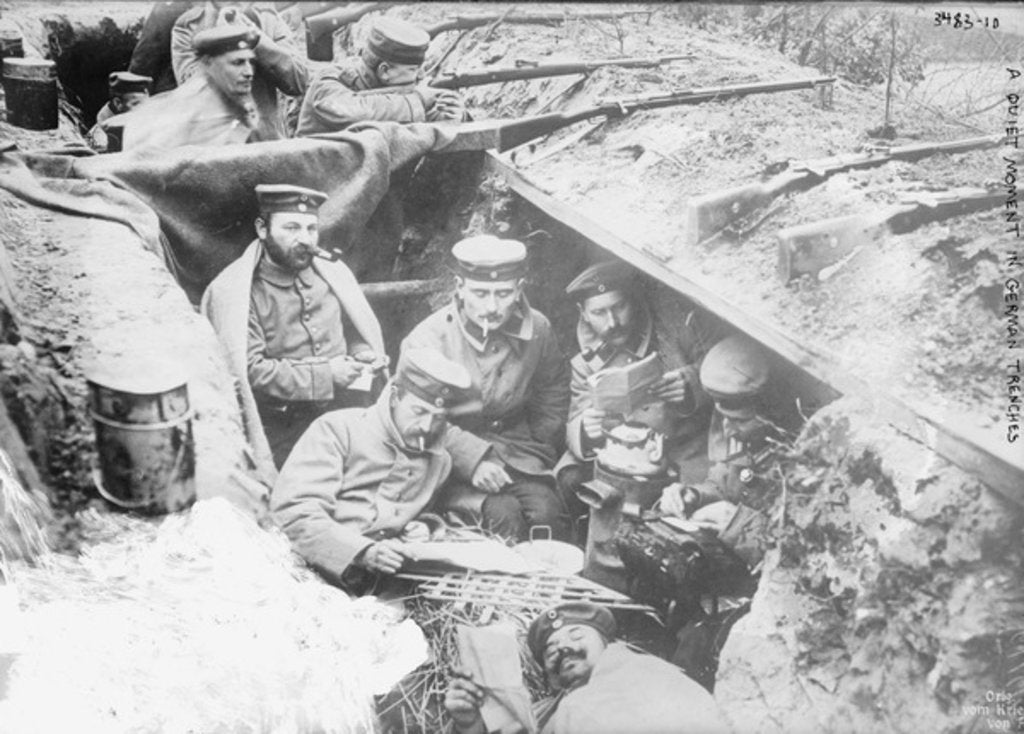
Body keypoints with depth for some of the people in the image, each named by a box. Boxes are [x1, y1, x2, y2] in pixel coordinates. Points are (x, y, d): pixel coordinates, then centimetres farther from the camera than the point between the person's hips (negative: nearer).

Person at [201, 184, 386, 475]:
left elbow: (361, 336, 21)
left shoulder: (331, 273, 7)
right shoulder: (233, 292, -7)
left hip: (344, 411, 4)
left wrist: (362, 359, -2)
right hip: (280, 432, -4)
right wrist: (324, 376, -15)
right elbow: (250, 370, -14)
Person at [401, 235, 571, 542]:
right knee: (503, 514, -28)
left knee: (547, 513, -23)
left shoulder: (538, 330, -1)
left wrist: (537, 455, 7)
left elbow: (553, 395, 18)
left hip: (516, 451, 3)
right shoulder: (428, 338, -12)